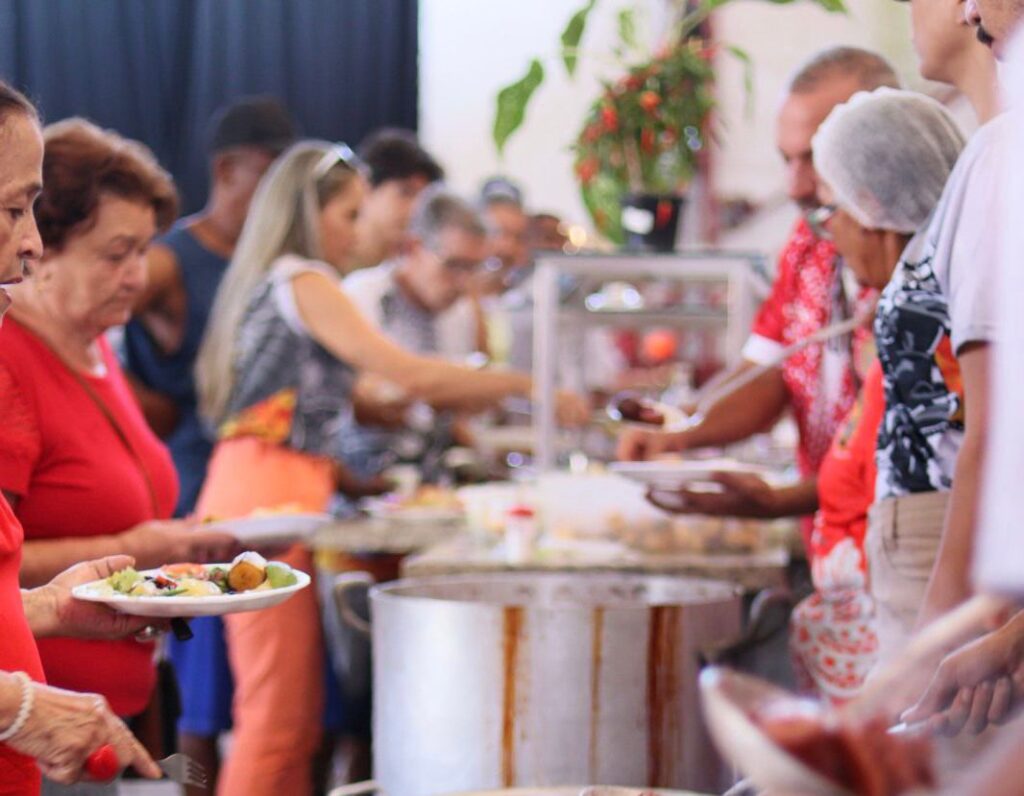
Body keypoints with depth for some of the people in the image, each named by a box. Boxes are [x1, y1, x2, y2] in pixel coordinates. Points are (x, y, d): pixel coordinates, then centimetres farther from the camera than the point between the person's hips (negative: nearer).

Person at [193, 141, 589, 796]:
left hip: (265, 495, 10)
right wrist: (529, 386, -8)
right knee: (277, 718, -10)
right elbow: (409, 374, -14)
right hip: (270, 496, -10)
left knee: (297, 718, 7)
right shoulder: (303, 281, -7)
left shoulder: (270, 282, 22)